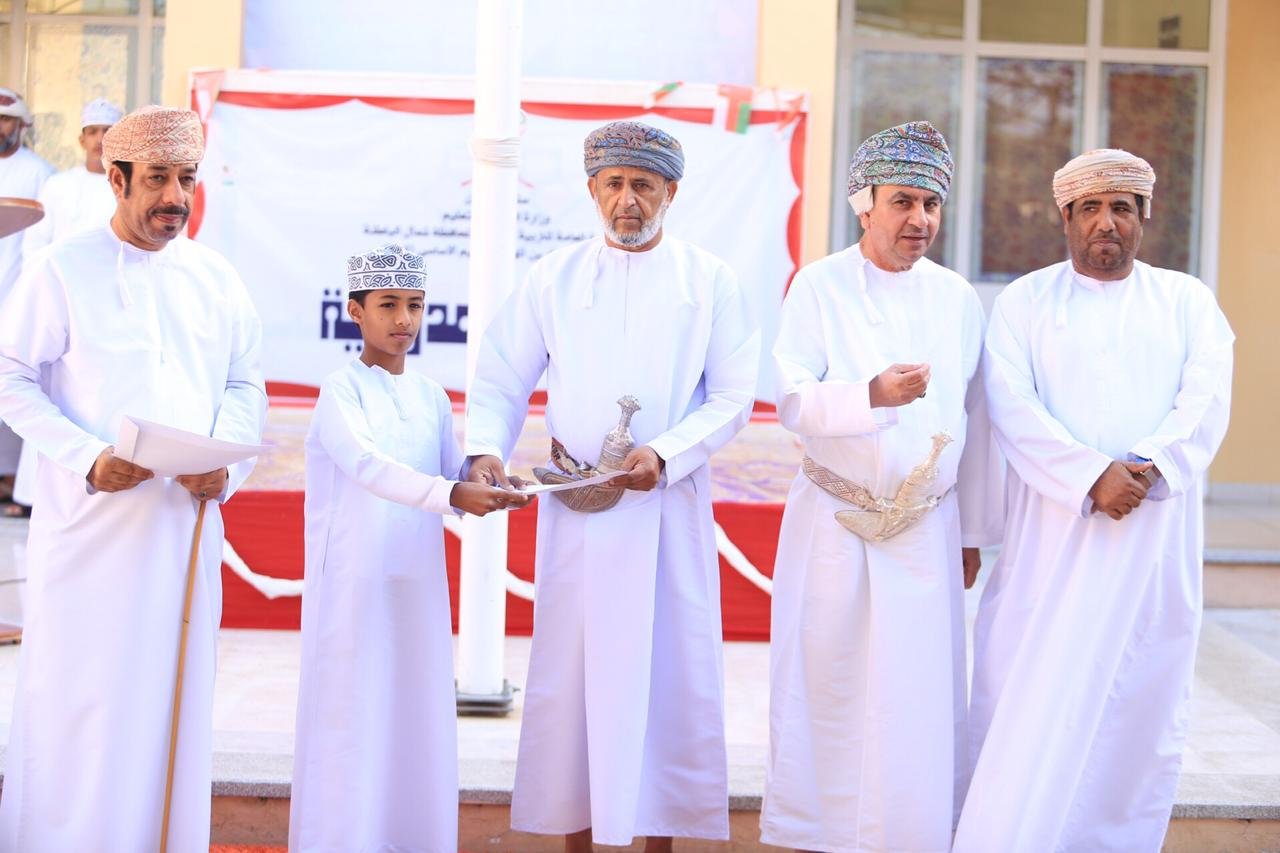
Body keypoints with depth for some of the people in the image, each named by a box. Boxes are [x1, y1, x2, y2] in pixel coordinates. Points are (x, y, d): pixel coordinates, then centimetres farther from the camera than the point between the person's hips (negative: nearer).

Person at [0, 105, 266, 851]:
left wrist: (226, 462, -7)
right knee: (76, 687, 0)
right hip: (90, 518, -3)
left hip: (187, 520, 4)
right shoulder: (65, 269, -2)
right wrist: (88, 459, -17)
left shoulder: (215, 277, 9)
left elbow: (245, 385, 12)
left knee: (173, 694, 8)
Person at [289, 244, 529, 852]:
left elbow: (457, 477, 8)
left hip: (418, 588, 5)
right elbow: (368, 465, -24)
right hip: (354, 589, -5)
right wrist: (451, 495, -36)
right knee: (352, 718, -2)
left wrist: (490, 487, -14)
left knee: (418, 719, 8)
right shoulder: (342, 391, -7)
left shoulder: (433, 398, 11)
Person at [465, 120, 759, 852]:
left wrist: (665, 454, -15)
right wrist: (486, 450, -13)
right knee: (570, 675, 3)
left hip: (670, 504, -1)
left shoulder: (710, 281, 4)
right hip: (576, 509, 1)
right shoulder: (554, 278, 7)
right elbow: (500, 381, 6)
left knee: (670, 675, 2)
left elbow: (734, 397, 0)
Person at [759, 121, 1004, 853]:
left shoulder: (959, 299, 5)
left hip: (928, 530, 2)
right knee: (824, 693, 4)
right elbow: (792, 400, -12)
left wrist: (975, 533, 12)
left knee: (919, 702, 2)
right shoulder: (820, 287, -2)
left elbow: (976, 422, 9)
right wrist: (872, 394, -30)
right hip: (831, 524, -2)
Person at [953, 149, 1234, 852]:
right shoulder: (1024, 301, 6)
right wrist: (1091, 476, -19)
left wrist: (1149, 467, -20)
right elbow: (1010, 406, -6)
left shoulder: (1188, 301, 11)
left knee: (1141, 705, 5)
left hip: (1156, 533, 2)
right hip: (1050, 531, -1)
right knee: (1026, 700, -2)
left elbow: (1207, 399, -2)